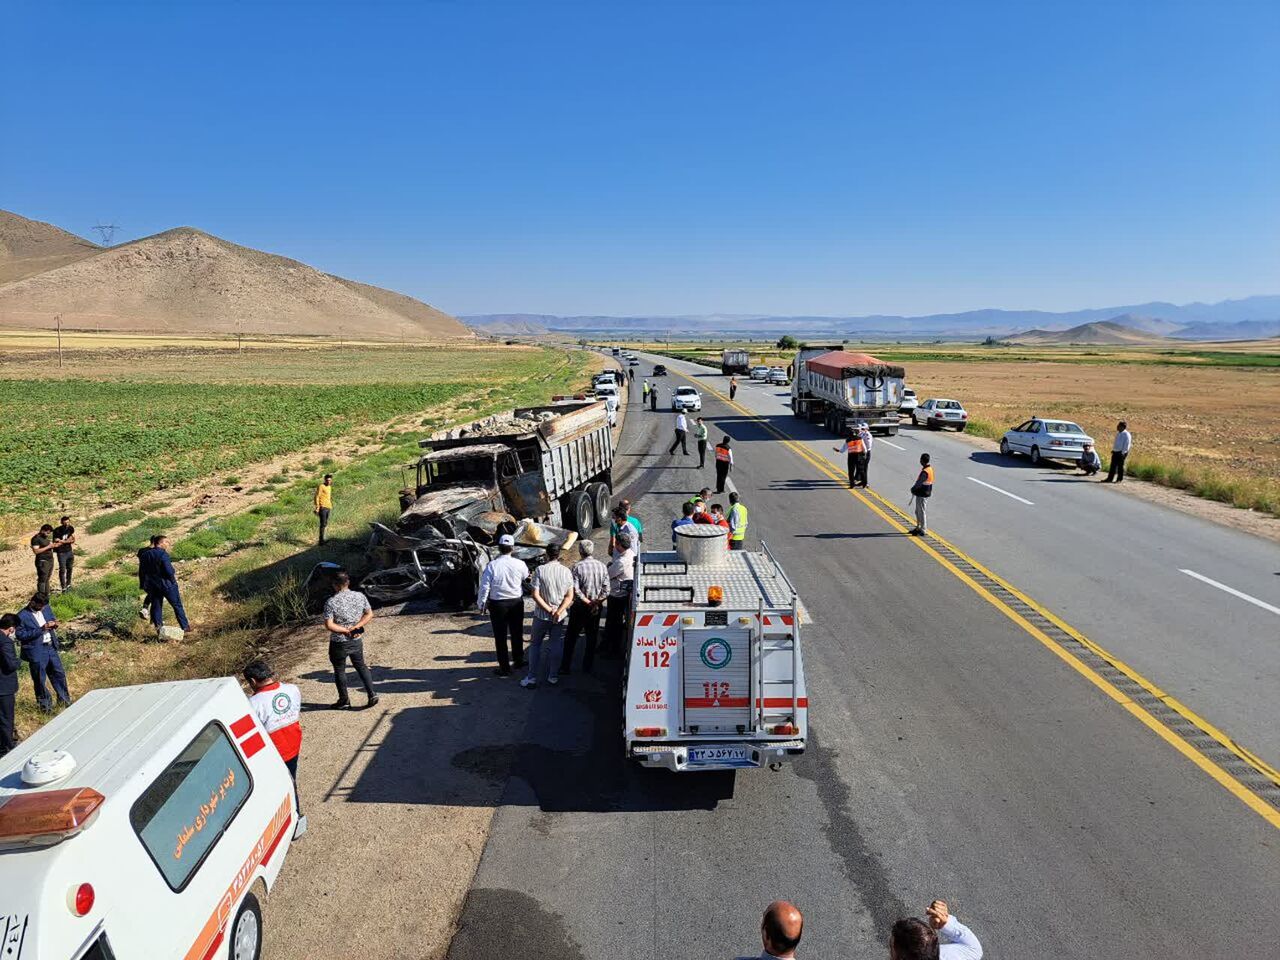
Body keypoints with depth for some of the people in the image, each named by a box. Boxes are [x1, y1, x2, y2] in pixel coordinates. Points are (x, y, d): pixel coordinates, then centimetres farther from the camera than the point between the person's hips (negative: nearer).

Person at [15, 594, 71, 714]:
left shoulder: (47, 608, 1)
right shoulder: (22, 616, -16)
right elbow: (20, 635, -17)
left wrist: (54, 624, -9)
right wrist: (41, 629, -25)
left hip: (51, 647, 5)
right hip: (36, 651, -5)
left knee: (59, 673, 16)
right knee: (39, 679, 9)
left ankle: (64, 699, 32)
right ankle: (45, 704, 27)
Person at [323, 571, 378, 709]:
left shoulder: (331, 602, -19)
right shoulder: (360, 596, -6)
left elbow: (329, 625, -22)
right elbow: (369, 614, 0)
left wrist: (345, 630, -13)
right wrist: (355, 627, -6)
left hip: (339, 643, -4)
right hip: (357, 640, 4)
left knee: (339, 670, 14)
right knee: (361, 666, 19)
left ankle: (344, 700, 25)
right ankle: (372, 695, 14)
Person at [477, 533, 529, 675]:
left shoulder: (492, 565, -15)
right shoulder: (519, 564, -10)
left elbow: (484, 586, -11)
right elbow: (526, 576, 10)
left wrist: (482, 603, 2)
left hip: (497, 604, -2)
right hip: (516, 602, 2)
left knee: (500, 636, 8)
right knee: (517, 633, 19)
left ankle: (505, 668, 14)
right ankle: (519, 661, 35)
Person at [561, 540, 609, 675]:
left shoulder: (578, 567, -14)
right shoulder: (602, 566, -3)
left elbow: (575, 590, -19)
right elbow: (606, 590, -7)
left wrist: (587, 602, -11)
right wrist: (596, 602, -8)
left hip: (580, 607, -3)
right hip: (596, 608, 3)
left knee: (570, 638, 10)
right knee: (592, 638, 15)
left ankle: (566, 667, 14)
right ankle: (587, 667, 22)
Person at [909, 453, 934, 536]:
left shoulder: (924, 472, -24)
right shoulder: (930, 469, 7)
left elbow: (919, 483, -21)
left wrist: (913, 489, -3)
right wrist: (915, 489, 7)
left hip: (922, 495, -10)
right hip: (924, 493, 10)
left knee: (921, 512, 1)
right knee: (918, 511, 19)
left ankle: (923, 530, 9)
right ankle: (918, 528, 29)